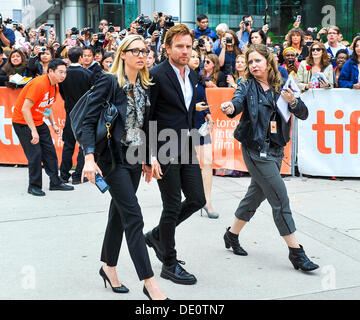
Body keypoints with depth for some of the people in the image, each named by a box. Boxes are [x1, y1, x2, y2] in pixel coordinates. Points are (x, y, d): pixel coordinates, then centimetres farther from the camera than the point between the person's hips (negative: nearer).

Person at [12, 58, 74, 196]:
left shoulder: (55, 86, 3)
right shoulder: (38, 84, -26)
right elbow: (25, 109, -28)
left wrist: (53, 124, 10)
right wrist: (33, 131, -28)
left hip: (38, 122, 9)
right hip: (23, 122, -9)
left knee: (50, 151, 8)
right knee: (35, 154, -9)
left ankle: (55, 182, 17)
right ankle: (34, 186, 4)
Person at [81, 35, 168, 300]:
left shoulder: (145, 86, 9)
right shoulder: (108, 81, -11)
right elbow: (90, 122, -14)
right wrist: (89, 158, -24)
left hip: (135, 159, 7)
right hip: (113, 158, -7)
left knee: (119, 213, 16)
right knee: (134, 217, -9)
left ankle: (109, 267, 32)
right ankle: (150, 283, -6)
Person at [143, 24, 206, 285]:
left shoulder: (192, 75, 11)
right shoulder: (156, 76, -12)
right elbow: (146, 118, -14)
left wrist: (194, 146, 18)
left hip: (187, 150, 8)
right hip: (165, 152, -7)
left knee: (197, 199, 9)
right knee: (173, 207, 0)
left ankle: (156, 235, 30)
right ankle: (170, 264, 16)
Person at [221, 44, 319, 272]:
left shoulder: (280, 88, 6)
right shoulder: (247, 87, -3)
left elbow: (304, 114, 2)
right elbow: (238, 102, -23)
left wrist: (293, 101, -19)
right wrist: (230, 108, -46)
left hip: (276, 149, 5)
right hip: (256, 149, -5)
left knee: (256, 194, 16)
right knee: (280, 198, -7)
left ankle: (233, 234, 35)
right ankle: (296, 251, -1)